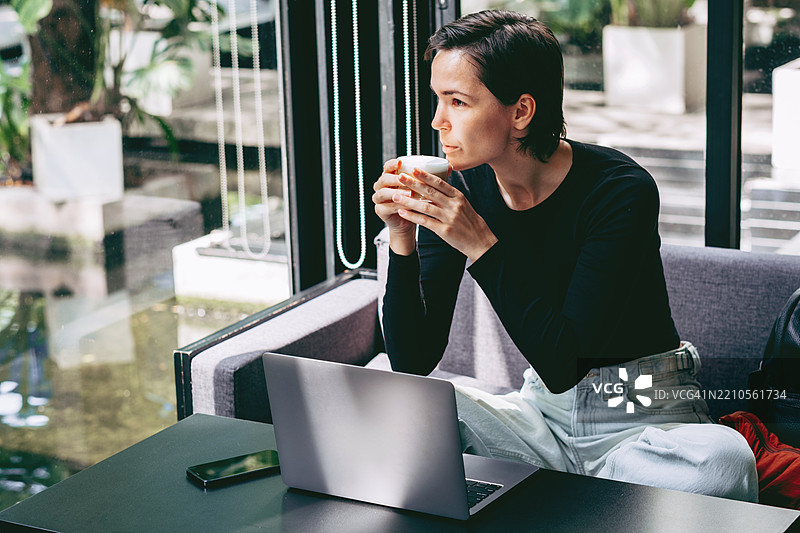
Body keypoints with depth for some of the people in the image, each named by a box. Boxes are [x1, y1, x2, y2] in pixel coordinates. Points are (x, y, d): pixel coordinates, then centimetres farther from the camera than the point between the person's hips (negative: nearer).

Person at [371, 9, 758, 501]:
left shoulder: (622, 191, -20)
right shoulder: (457, 191, -6)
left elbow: (563, 365, -26)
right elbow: (412, 364, -8)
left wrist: (483, 245, -30)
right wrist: (402, 239, -21)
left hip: (644, 419, -3)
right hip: (541, 413, 4)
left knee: (722, 459, -36)